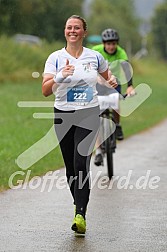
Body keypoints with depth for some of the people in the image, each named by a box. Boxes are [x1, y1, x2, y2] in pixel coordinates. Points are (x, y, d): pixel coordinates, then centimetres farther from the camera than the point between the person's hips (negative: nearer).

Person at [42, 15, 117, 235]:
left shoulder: (95, 57, 2)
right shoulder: (55, 58, -3)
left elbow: (107, 75, 23)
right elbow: (45, 90, -14)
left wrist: (112, 81, 0)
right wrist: (60, 76, -31)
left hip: (89, 115, -1)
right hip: (63, 116, 1)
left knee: (81, 163, -16)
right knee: (70, 167, 8)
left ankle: (80, 216, -21)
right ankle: (79, 205, 31)